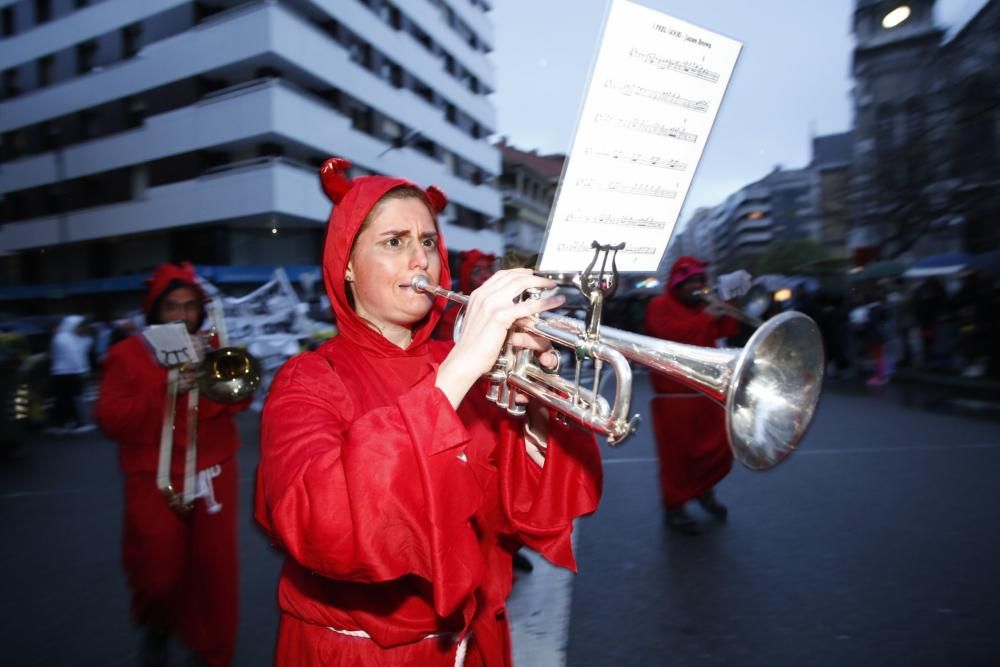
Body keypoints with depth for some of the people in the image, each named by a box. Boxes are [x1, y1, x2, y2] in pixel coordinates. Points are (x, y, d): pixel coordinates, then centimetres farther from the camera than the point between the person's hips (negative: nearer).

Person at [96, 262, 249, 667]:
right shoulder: (128, 354, 0)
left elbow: (238, 400, 3)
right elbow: (110, 419, -8)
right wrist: (165, 393, -19)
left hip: (211, 477, 2)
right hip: (155, 482, -2)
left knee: (213, 568, 8)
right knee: (159, 572, 3)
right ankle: (157, 627, 38)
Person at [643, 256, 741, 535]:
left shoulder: (702, 305, 16)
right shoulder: (660, 305, -7)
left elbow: (727, 330, 11)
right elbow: (671, 334, -25)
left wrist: (727, 310, -5)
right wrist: (706, 317, -24)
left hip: (708, 390, 8)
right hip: (674, 393, -7)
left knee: (721, 446, 13)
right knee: (677, 452, -1)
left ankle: (703, 489, 36)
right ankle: (674, 507, 13)